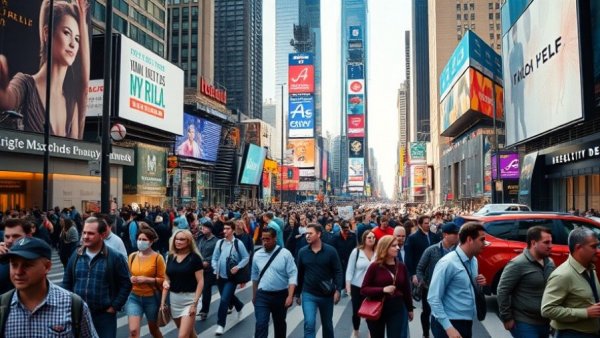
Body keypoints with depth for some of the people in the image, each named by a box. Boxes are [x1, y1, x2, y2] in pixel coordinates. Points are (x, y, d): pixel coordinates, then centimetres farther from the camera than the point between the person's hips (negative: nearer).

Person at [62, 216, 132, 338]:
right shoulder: (76, 256, 3)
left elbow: (126, 284, -6)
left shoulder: (115, 257, -9)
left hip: (104, 315, -4)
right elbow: (66, 282, 12)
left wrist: (114, 307, -9)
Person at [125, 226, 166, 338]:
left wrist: (146, 279, -21)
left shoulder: (157, 257, -12)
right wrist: (130, 279, -6)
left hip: (152, 298, -2)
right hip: (134, 297, 3)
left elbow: (163, 279, -10)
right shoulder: (132, 256, 1)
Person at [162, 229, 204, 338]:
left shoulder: (194, 257, -10)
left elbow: (200, 282, -11)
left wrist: (195, 303, -16)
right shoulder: (171, 257, 5)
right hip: (173, 299, 6)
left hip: (189, 299, -5)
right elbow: (167, 280, 10)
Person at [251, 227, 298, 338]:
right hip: (262, 295, 1)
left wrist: (290, 296, -20)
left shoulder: (285, 254, -11)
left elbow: (293, 276, -13)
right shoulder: (257, 255, 0)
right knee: (261, 325, -7)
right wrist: (254, 296, 18)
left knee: (279, 324, 17)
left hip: (281, 295, -1)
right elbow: (255, 277, 11)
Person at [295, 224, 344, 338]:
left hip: (327, 294, 0)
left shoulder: (330, 251, -9)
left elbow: (338, 272, -6)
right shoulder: (302, 252, -3)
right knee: (309, 324, -13)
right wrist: (297, 293, 9)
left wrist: (338, 290, -16)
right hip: (308, 294, 0)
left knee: (327, 324, 17)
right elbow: (300, 274, 6)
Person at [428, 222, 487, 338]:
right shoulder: (448, 263, -19)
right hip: (450, 324, -8)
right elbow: (433, 298, -20)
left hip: (467, 323, 8)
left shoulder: (474, 261, 6)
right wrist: (448, 327, -24)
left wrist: (478, 284, -1)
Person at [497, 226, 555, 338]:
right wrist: (507, 318, -14)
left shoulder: (550, 263, 6)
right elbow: (502, 291, -15)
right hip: (524, 324, -7)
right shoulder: (518, 264, -16)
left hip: (545, 322, 7)